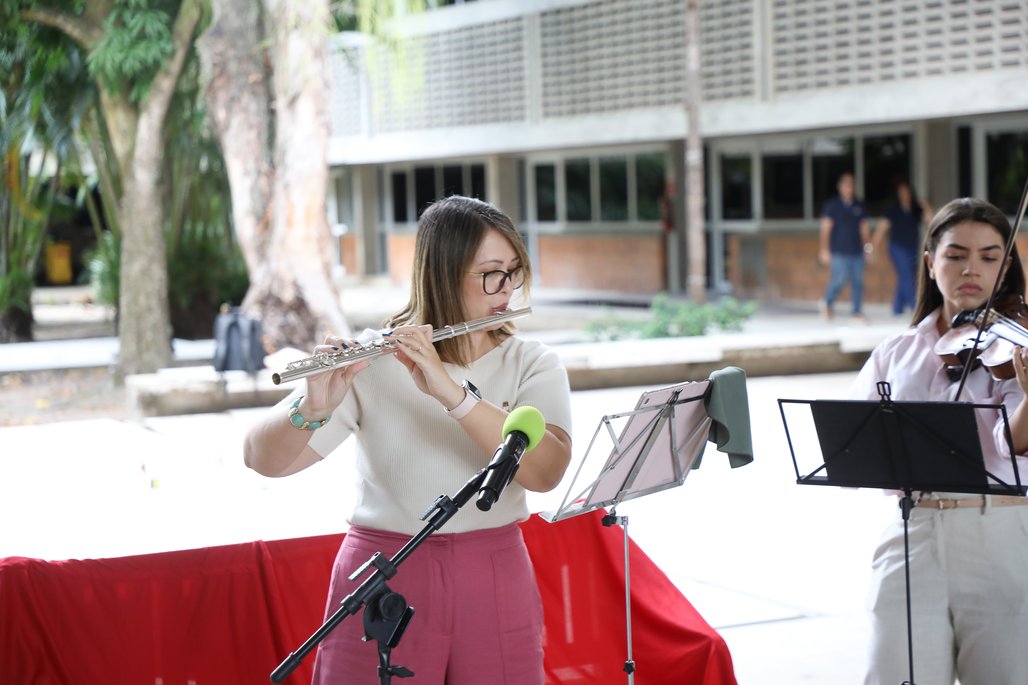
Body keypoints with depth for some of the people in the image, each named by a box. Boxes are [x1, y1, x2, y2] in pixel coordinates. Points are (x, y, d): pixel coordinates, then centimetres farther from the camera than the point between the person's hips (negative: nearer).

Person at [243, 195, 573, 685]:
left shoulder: (534, 364, 0)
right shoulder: (372, 361, -6)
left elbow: (545, 471, -18)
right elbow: (263, 459, -12)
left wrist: (451, 392, -29)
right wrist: (314, 408, -33)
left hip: (495, 588, 2)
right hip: (382, 584, -1)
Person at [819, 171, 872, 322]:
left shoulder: (859, 206, 11)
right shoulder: (832, 205, 0)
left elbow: (865, 227, 14)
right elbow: (826, 228, -3)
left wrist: (868, 247, 8)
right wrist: (825, 249, -8)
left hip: (857, 251, 4)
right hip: (839, 251, -4)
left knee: (858, 281, 2)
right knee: (839, 279, -9)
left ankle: (857, 312, 8)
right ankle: (827, 302, 17)